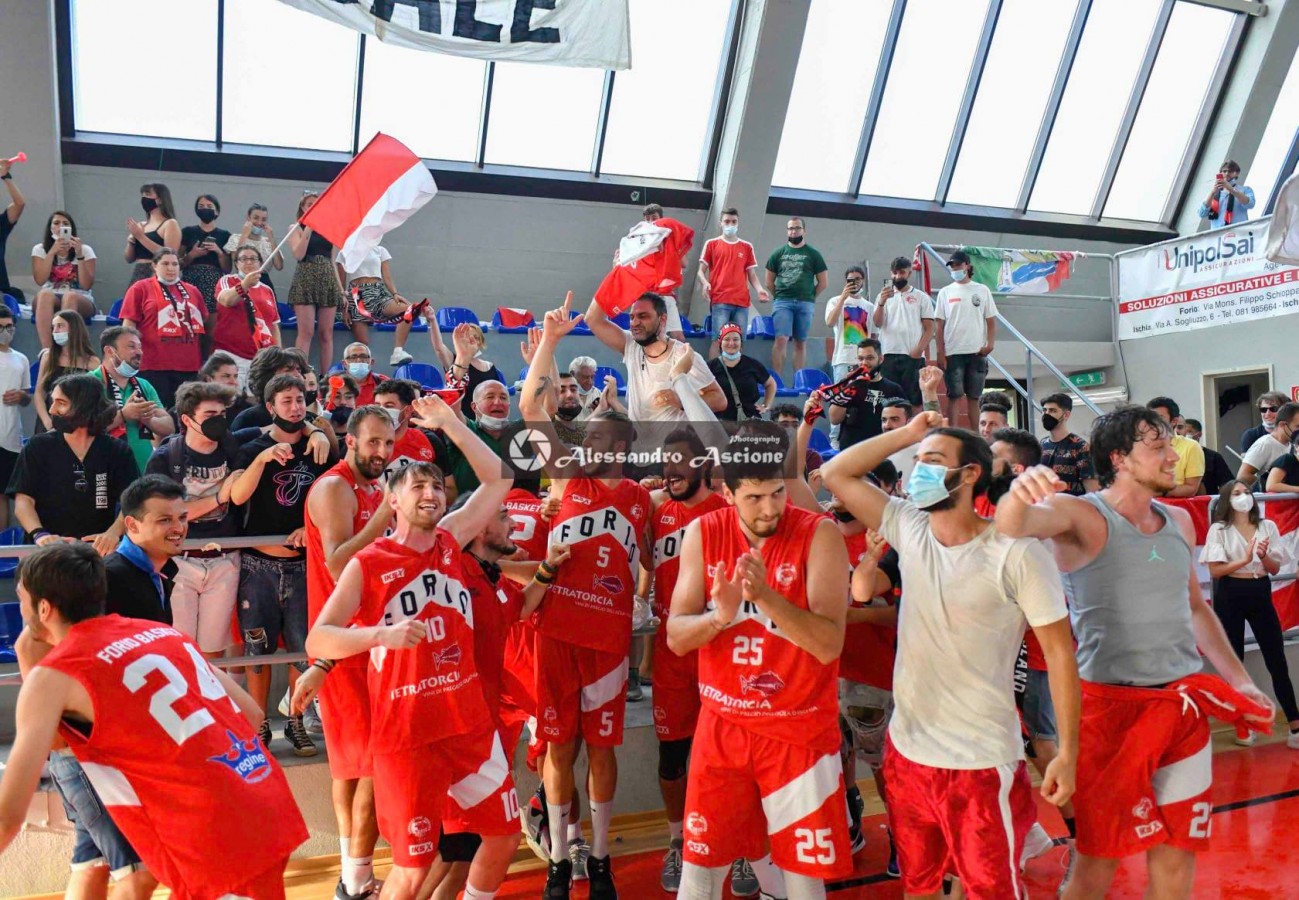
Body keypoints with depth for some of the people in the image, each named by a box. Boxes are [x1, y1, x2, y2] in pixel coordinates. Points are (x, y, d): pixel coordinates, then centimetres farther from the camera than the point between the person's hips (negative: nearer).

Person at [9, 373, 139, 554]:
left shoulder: (117, 451, 5)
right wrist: (39, 534, -20)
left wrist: (113, 532, -24)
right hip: (47, 550, 1)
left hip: (99, 549, -1)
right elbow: (24, 500, 0)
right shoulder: (38, 448, 7)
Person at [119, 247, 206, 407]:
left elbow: (202, 326, 19)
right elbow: (129, 325, 1)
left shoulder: (192, 291, 15)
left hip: (190, 366, 4)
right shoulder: (140, 288, 3)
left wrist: (204, 362, 13)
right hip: (155, 365, -4)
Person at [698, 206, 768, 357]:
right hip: (719, 300, -3)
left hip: (742, 301, 3)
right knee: (718, 340, -9)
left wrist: (759, 289, -4)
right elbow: (701, 270, 9)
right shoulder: (711, 244, 10)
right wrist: (705, 283, -13)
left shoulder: (747, 247, 16)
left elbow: (752, 274, 16)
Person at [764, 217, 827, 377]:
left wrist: (810, 298, 6)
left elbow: (822, 282, 9)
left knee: (801, 343, 3)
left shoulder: (813, 254, 7)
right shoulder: (778, 253, 9)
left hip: (805, 304, 0)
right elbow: (769, 282, 13)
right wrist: (780, 297, 7)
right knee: (781, 339, -12)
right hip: (782, 303, 0)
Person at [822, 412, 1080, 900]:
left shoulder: (1016, 553, -16)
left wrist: (1067, 752, -11)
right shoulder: (908, 528, -1)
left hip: (982, 763, -5)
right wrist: (907, 434, -2)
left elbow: (1059, 650, -11)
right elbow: (834, 475, 5)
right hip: (906, 750, 5)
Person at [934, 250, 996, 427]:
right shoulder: (945, 292, 8)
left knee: (974, 396, 4)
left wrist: (990, 343, -9)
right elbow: (939, 326, 4)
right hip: (953, 353, 0)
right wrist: (940, 354, -4)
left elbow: (991, 321, 7)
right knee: (954, 396, -3)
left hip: (977, 353, 0)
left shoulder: (982, 290, 8)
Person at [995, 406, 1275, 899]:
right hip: (1112, 704, -6)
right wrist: (1019, 493, -54)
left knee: (1177, 857, 12)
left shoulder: (1179, 520, 10)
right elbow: (1012, 524, -32)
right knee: (1099, 858, 3)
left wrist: (1240, 680, 17)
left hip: (1184, 706, 6)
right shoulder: (1081, 514, -10)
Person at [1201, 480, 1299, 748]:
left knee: (1277, 660, 1)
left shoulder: (1267, 526, 6)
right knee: (1234, 662, 6)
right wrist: (1245, 559, -22)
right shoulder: (1219, 530, -3)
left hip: (1261, 595, 2)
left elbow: (1275, 569, 5)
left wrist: (1264, 556, -15)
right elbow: (1215, 571, -10)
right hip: (1230, 597, -2)